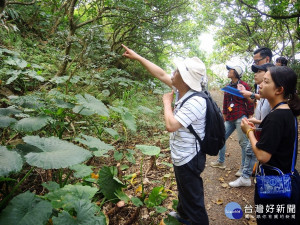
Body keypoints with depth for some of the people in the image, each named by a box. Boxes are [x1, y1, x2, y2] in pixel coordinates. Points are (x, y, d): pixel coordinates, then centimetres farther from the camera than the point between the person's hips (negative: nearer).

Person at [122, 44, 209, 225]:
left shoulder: (196, 102, -32)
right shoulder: (183, 91, -5)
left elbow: (171, 125, -35)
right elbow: (161, 74, 3)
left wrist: (167, 102, -19)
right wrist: (137, 57, 7)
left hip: (189, 159, -10)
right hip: (182, 156, 10)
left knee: (193, 199, 11)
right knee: (184, 192, 32)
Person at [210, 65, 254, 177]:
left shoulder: (244, 85, -7)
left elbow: (249, 103, -7)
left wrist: (249, 118, -9)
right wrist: (224, 116, 19)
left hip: (240, 118, -8)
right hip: (229, 119, 8)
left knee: (243, 142, 0)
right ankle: (221, 162, 26)